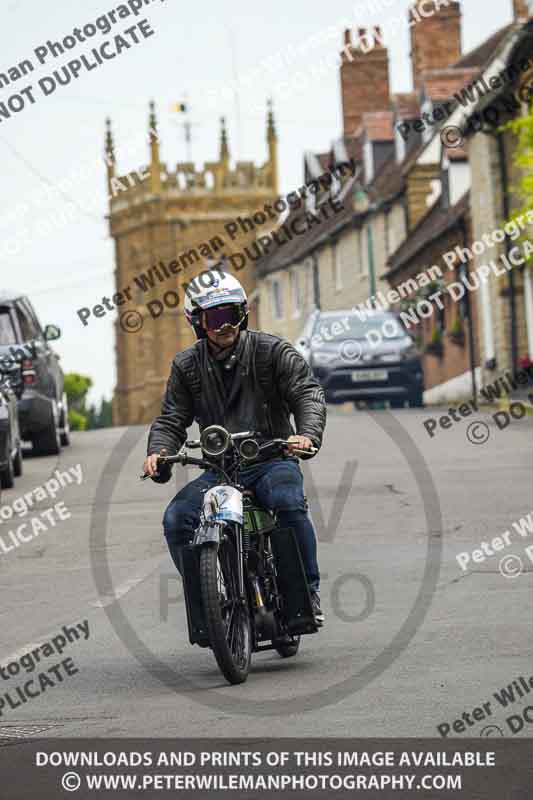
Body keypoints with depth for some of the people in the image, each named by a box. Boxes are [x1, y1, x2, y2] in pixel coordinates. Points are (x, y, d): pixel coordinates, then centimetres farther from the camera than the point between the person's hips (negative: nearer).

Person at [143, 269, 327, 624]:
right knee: (177, 519, -21)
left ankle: (309, 591, -19)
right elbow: (172, 419, 8)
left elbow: (309, 394, -8)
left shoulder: (272, 350, 0)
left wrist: (307, 435, -29)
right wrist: (158, 453, -15)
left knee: (288, 503, -35)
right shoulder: (187, 365, 9)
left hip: (272, 460, -3)